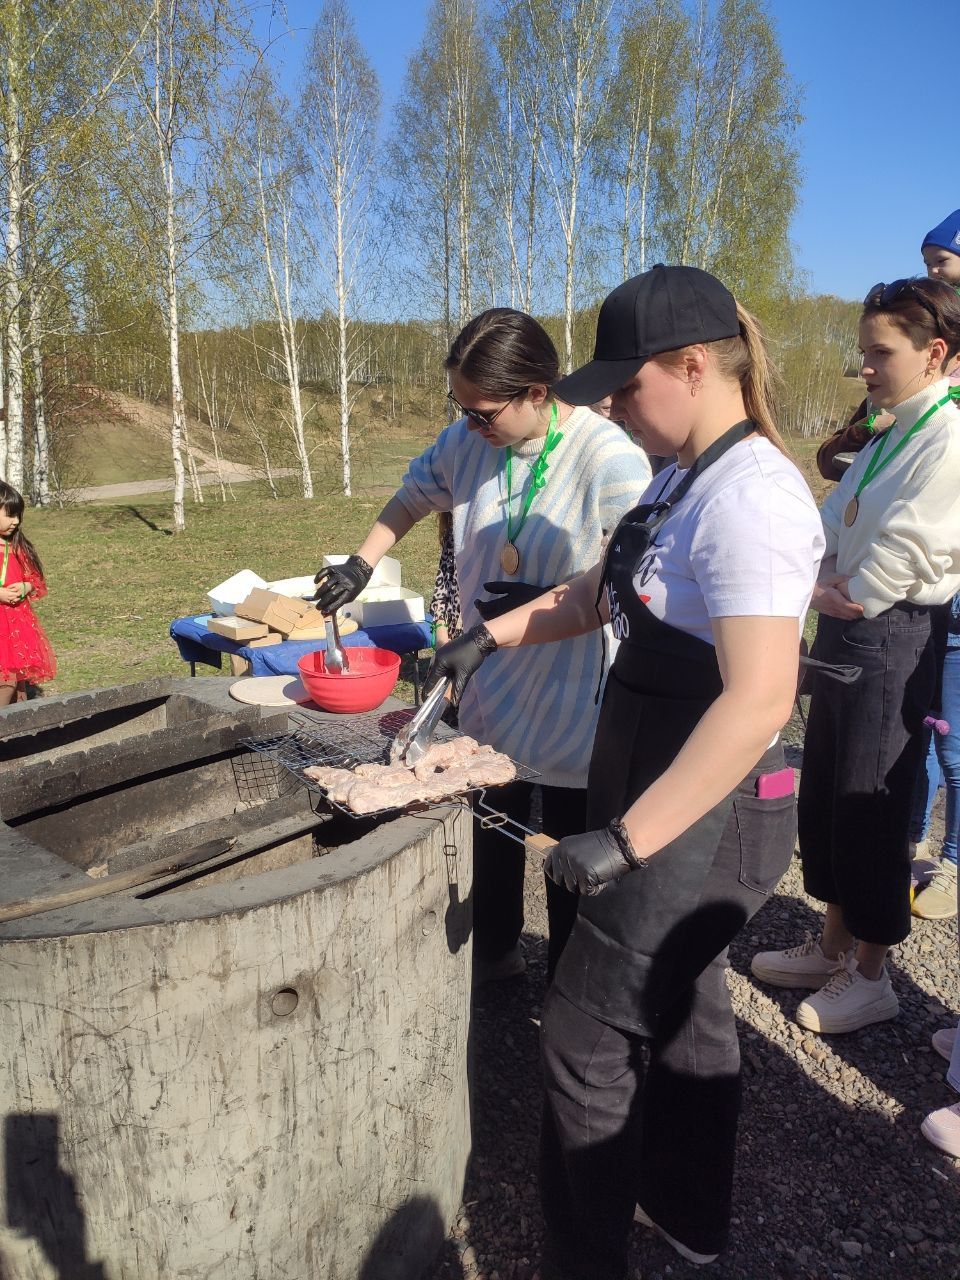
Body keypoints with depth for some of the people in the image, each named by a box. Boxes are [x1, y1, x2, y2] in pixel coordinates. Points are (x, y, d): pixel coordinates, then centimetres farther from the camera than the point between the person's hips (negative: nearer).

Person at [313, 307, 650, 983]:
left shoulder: (609, 456, -22)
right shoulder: (468, 440, -3)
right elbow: (414, 496, 17)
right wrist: (362, 563, 8)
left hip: (574, 695, -6)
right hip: (492, 688, 6)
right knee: (491, 828, 22)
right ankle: (495, 949, 47)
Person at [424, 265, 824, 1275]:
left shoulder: (751, 496, -24)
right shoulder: (684, 476, 7)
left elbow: (759, 703, -31)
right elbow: (599, 592, 19)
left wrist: (625, 840, -29)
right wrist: (489, 636, 11)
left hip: (704, 815, -10)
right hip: (656, 786, 10)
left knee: (585, 1035, 3)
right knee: (681, 1003, 24)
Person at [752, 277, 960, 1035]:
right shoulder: (889, 434, 14)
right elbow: (833, 522, 13)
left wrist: (849, 597, -6)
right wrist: (822, 581, -3)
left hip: (887, 637, -9)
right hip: (841, 628, 9)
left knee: (871, 806, 3)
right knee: (824, 795, 17)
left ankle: (871, 977, 23)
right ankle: (833, 946, 35)